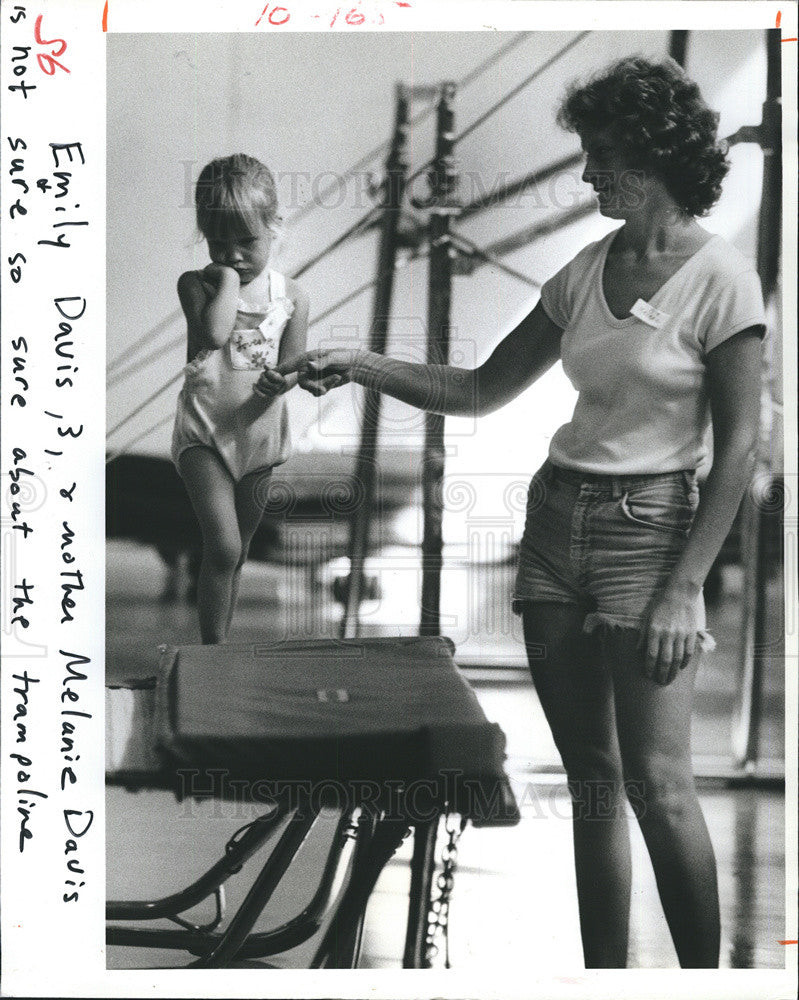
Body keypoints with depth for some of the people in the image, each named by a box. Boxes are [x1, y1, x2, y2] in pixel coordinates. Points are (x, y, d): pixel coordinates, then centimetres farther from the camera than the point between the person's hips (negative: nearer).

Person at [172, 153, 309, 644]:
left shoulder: (291, 295, 0)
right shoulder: (196, 284, -6)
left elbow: (293, 365, 3)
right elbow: (214, 332, -26)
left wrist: (280, 382, -20)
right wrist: (229, 277, -16)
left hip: (258, 433, 3)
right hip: (204, 433, -3)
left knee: (238, 552, 15)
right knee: (222, 548, -18)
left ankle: (221, 645, 29)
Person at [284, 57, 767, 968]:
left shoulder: (719, 278, -8)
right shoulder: (588, 270, 10)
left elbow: (736, 449, -9)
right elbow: (481, 391, 14)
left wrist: (682, 589, -15)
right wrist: (361, 366, 1)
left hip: (648, 526, -6)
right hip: (556, 517, 6)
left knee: (657, 782, -10)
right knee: (591, 780, 8)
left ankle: (703, 976, 3)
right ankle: (604, 975, 14)